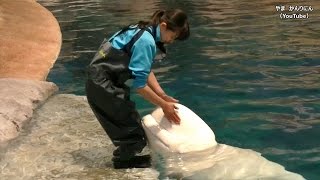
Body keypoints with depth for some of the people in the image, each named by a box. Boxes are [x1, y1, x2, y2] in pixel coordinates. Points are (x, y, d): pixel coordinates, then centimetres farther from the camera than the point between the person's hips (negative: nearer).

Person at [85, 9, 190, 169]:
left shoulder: (144, 31, 5)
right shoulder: (146, 41, -24)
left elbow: (145, 69, 10)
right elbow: (139, 84, -23)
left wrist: (163, 96, 5)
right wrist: (164, 105, -13)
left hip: (103, 81, 9)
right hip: (103, 85, -9)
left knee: (127, 121, 18)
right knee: (131, 125, 1)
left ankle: (125, 157, 31)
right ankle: (125, 162, 18)